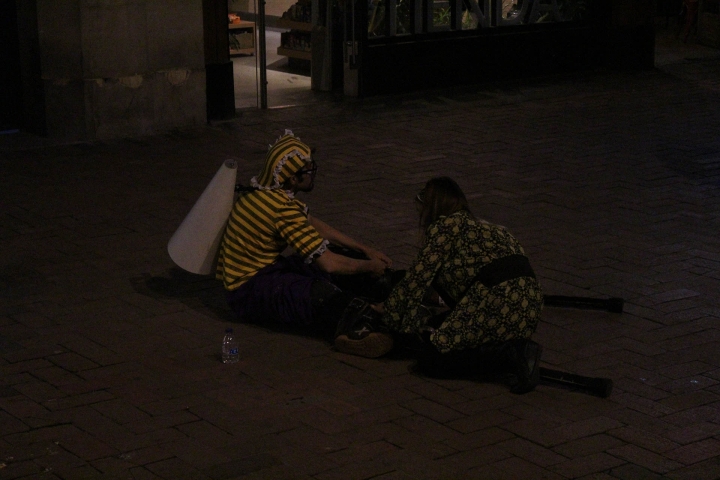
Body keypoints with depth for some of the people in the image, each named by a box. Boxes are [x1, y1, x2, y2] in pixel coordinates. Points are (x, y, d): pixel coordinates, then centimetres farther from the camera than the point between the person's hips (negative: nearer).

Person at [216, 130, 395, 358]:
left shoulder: (265, 189, 2)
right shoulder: (281, 209, -27)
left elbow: (314, 224, 14)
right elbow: (328, 263, -26)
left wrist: (364, 250, 11)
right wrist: (370, 266, -9)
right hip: (248, 293, -11)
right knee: (322, 294, -37)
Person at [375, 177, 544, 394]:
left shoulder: (445, 226, 4)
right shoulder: (475, 224, 29)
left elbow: (418, 276, 5)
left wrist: (388, 310, 20)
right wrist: (439, 298, 52)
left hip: (499, 301, -9)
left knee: (431, 358, -4)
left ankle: (510, 356, -15)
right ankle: (517, 349, 3)